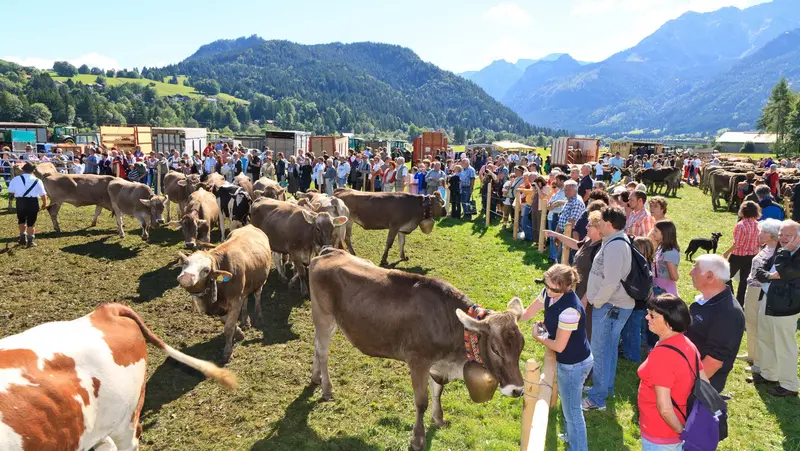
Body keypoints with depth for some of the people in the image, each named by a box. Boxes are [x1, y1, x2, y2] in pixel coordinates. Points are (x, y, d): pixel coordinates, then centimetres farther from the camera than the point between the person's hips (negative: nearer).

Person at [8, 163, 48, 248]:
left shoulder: (15, 179, 3)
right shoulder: (37, 181, 0)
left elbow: (10, 192, 0)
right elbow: (43, 194, 0)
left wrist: (15, 196, 22)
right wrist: (45, 203, 17)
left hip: (20, 202, 1)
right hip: (33, 202, -1)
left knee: (21, 220, 22)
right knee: (31, 222, 5)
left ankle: (23, 237, 27)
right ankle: (30, 240, 5)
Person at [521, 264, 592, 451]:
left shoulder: (569, 309, -36)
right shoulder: (549, 293, -11)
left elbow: (558, 346, -26)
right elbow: (526, 314, 1)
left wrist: (537, 337, -9)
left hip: (574, 364, -9)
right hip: (566, 361, 9)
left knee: (572, 409, 11)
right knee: (568, 402, 30)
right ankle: (572, 436, 54)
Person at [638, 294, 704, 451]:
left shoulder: (661, 354, -30)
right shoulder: (688, 344, -4)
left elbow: (664, 407, -29)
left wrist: (681, 431, -13)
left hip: (661, 435, -7)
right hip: (679, 425, 8)